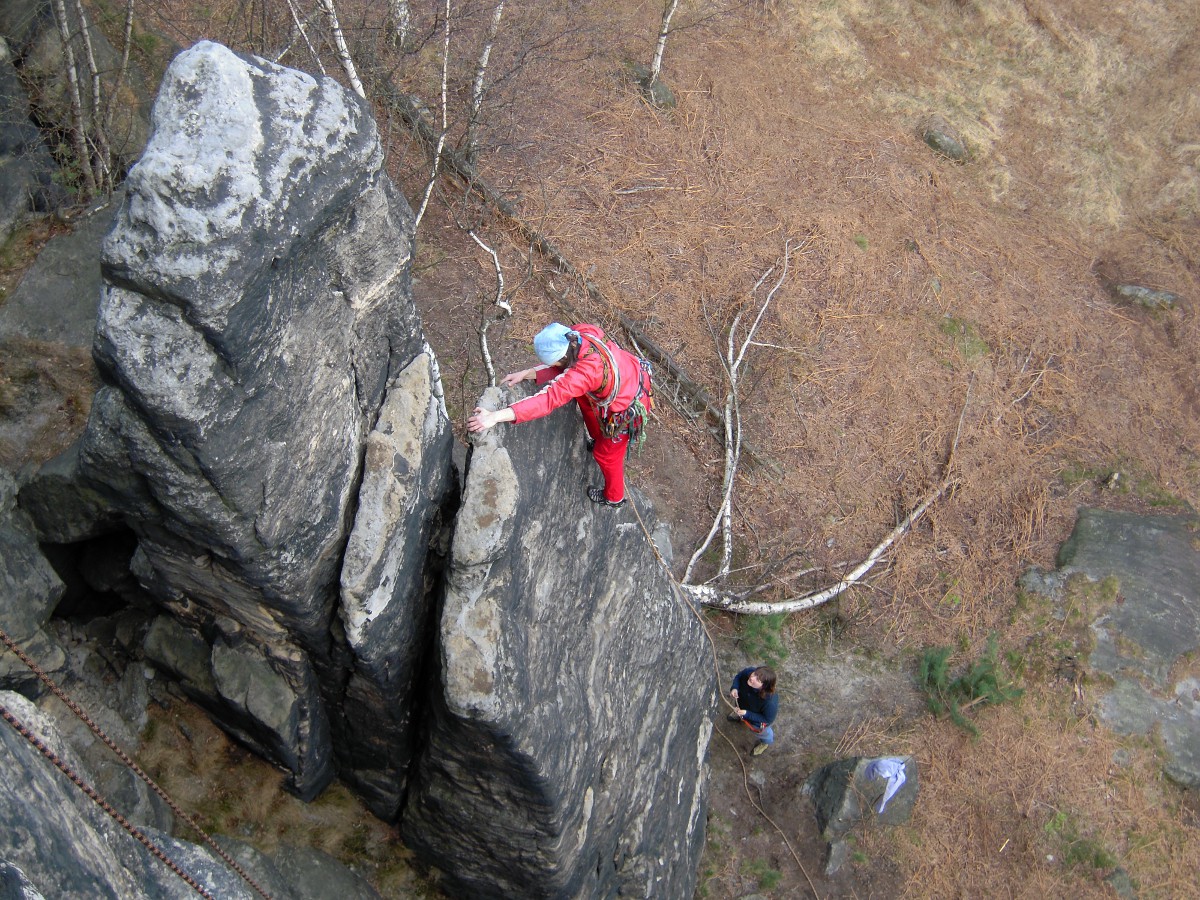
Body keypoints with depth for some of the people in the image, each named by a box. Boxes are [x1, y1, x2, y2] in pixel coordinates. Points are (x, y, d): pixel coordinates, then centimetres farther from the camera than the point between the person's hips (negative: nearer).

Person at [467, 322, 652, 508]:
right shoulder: (583, 334, -19)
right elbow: (564, 367, -4)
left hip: (627, 411, -7)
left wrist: (496, 416, -52)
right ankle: (598, 440, 54)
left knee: (606, 454, 16)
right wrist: (527, 373, -16)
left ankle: (613, 497, 44)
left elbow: (549, 399, -47)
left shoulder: (586, 371, -41)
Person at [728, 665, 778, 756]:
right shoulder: (749, 672, -38)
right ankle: (739, 715, 76)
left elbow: (767, 719, -29)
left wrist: (747, 714, -35)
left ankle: (765, 742, 66)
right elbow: (738, 677, -13)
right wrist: (734, 688, -31)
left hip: (758, 721, -4)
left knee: (763, 733, 31)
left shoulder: (770, 701, -49)